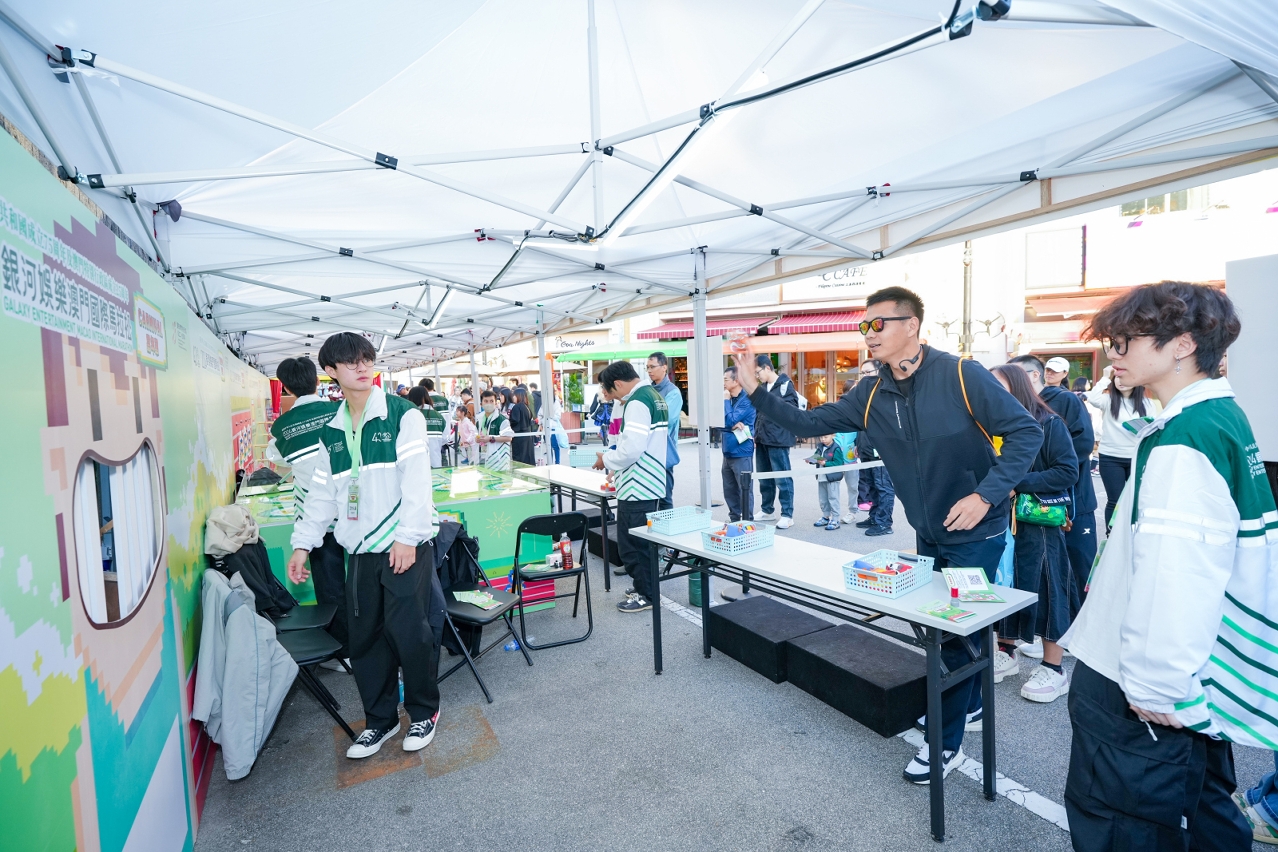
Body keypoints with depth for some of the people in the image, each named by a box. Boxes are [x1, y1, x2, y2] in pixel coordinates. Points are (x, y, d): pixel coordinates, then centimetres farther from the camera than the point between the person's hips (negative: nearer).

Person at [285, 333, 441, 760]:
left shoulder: (402, 414, -6)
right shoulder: (331, 431, 12)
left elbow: (416, 479, -12)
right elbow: (322, 493, 17)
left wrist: (406, 536, -17)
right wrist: (302, 544, 14)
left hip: (406, 545, -5)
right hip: (360, 549, 5)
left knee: (409, 632, -2)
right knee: (364, 638, 11)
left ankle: (424, 711, 22)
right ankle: (379, 719, 30)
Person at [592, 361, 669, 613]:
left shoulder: (637, 402, -18)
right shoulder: (654, 396, 13)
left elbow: (632, 448, -26)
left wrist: (606, 460, -8)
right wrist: (618, 468, 19)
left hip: (637, 486, -10)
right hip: (650, 483, 10)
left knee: (633, 542, 2)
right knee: (644, 540, 19)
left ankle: (647, 595, 12)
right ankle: (645, 585, 31)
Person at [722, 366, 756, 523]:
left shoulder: (746, 400, -12)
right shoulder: (728, 399, 13)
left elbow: (729, 420, -19)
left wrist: (726, 400, -9)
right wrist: (733, 425, -13)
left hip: (741, 453, -8)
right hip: (728, 452, 8)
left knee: (745, 489, -1)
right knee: (729, 489, 14)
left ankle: (747, 522, 7)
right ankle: (734, 519, 25)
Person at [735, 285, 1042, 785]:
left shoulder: (961, 376, -19)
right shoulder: (871, 397, -3)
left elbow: (1026, 432, -17)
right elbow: (808, 423, -4)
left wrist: (986, 494, -26)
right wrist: (756, 391, -15)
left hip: (975, 533, -6)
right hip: (929, 535, 6)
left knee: (957, 632, 3)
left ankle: (946, 743, 22)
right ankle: (969, 704, 47)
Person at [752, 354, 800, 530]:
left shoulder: (785, 385, -8)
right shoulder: (762, 387, 14)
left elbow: (793, 411, -14)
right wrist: (755, 435, 13)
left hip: (778, 441, -7)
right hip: (762, 440, 7)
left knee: (782, 479, -1)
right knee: (764, 479, 15)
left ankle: (787, 515, 8)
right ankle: (767, 510, 28)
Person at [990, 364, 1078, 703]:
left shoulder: (1048, 424, -8)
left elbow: (1068, 471, -14)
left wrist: (1018, 483, -19)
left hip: (1039, 523, -5)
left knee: (1044, 589, 4)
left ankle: (1053, 668, 18)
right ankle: (1006, 653, 28)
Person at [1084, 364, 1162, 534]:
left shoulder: (1147, 403, 6)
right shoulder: (1108, 400, -1)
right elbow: (1092, 399, -23)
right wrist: (1106, 377, -14)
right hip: (1111, 458, -2)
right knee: (1115, 500, 3)